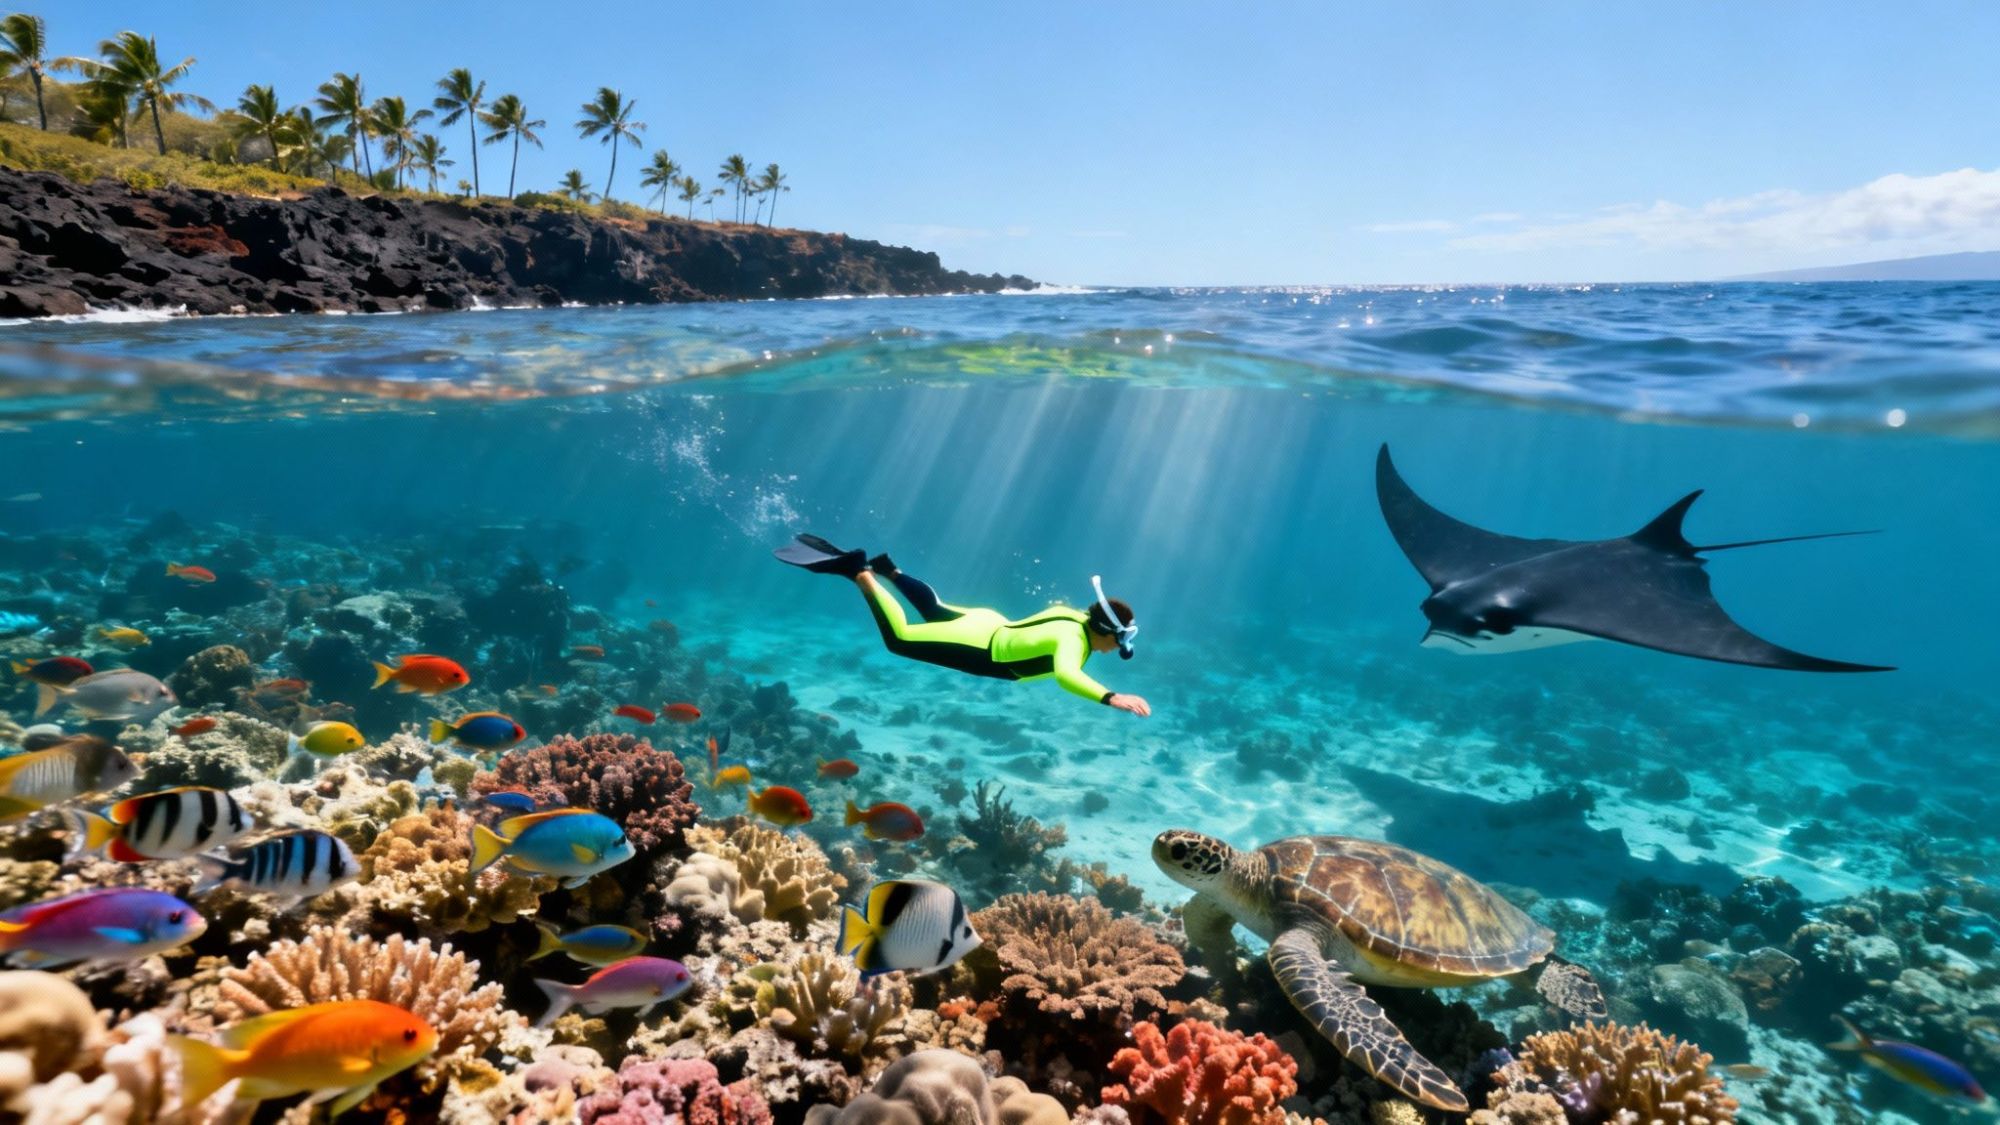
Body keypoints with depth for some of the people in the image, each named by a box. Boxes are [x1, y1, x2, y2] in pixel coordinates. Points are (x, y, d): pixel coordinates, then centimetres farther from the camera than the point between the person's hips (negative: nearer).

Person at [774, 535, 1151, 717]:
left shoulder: (1079, 618, -2)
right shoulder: (1074, 638, -29)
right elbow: (1065, 675, -52)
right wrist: (1112, 698, -60)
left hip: (990, 625, 9)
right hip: (980, 647, -9)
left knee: (934, 610, 33)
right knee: (898, 638, 0)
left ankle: (886, 568, 41)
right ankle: (859, 573, 3)